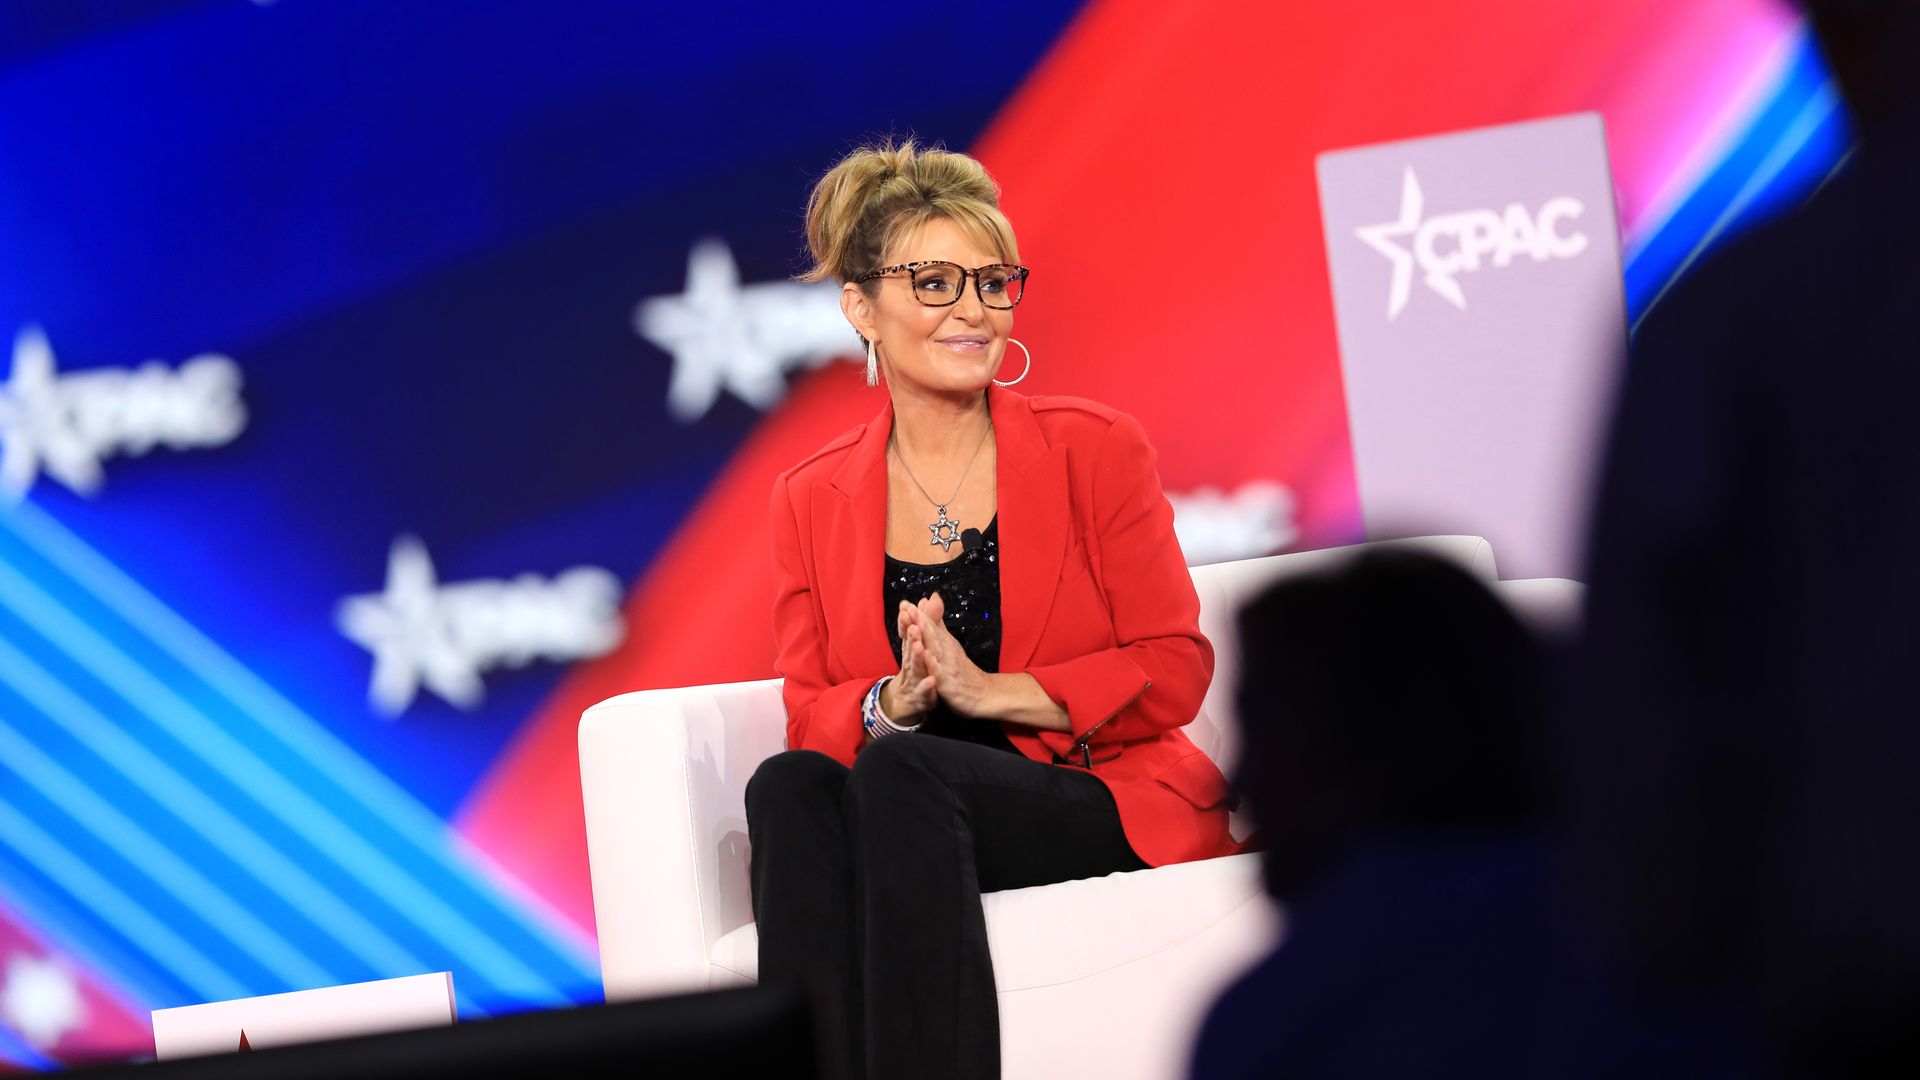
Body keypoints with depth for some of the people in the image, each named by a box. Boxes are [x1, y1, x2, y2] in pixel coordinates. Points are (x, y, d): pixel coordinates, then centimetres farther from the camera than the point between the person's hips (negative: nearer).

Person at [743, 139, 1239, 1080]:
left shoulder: (1094, 451, 5)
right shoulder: (811, 501, 12)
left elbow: (1175, 670, -1)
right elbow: (808, 713, 9)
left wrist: (991, 691, -13)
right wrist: (892, 702, -14)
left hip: (1104, 809, -2)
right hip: (906, 822, 2)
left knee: (901, 771, -34)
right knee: (788, 785, -32)